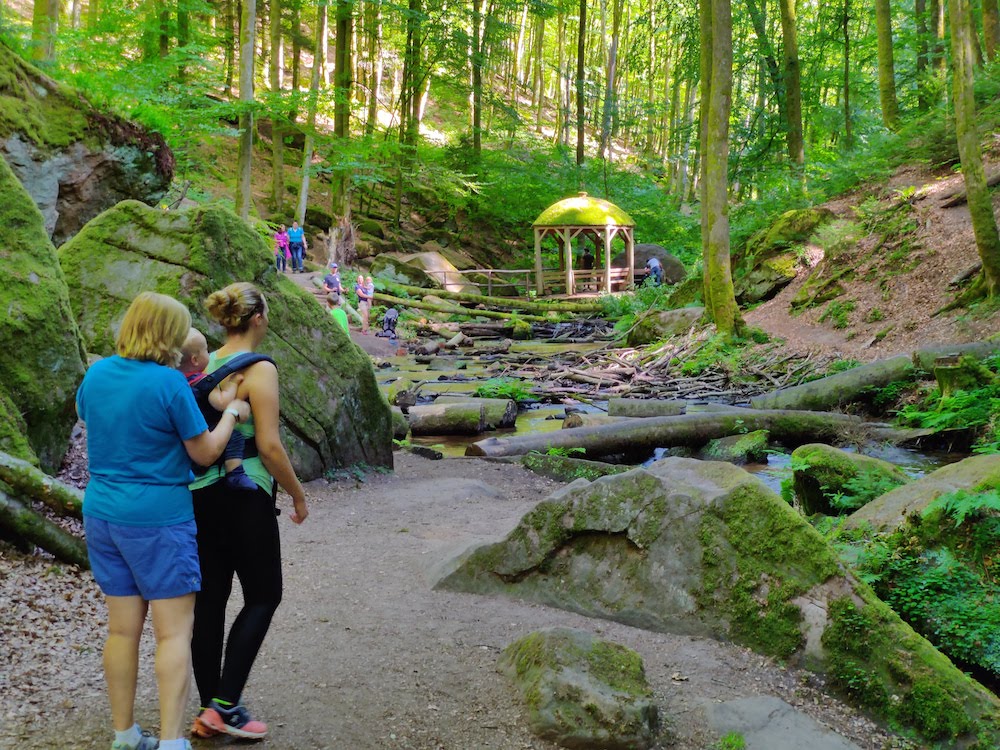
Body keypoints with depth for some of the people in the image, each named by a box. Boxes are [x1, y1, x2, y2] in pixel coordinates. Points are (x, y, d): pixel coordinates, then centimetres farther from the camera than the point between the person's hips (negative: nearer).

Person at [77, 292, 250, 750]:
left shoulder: (96, 374, 2)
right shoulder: (169, 383, -16)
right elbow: (204, 452, -7)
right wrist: (232, 412, 7)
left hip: (102, 515, 7)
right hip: (158, 519, -6)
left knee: (122, 629, 13)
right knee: (174, 633, 0)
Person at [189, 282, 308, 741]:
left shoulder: (202, 366, 6)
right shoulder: (259, 369, -14)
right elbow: (269, 446, -17)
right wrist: (298, 496, -4)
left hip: (200, 494, 7)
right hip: (244, 497, -6)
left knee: (210, 599, 12)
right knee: (263, 596, 8)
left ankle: (208, 709, 20)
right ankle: (225, 706, 3)